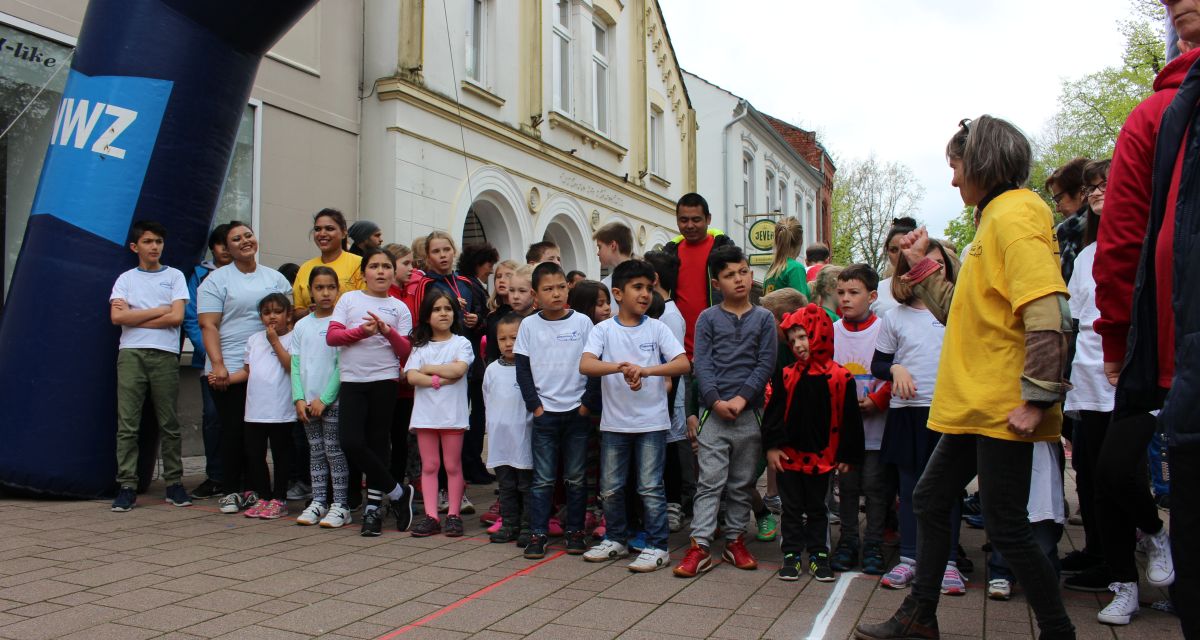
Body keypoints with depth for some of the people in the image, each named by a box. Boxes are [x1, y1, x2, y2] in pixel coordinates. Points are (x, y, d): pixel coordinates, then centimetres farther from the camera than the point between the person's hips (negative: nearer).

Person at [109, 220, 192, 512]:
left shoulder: (174, 276, 10)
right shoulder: (125, 279, 13)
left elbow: (176, 317, -3)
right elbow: (117, 316, -3)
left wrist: (134, 317, -2)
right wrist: (158, 311, -3)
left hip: (164, 355, -1)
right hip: (131, 355, 1)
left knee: (169, 424, 3)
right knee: (127, 424, -3)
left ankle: (174, 484, 10)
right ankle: (127, 487, 1)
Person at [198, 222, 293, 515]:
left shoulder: (275, 278, 13)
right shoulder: (216, 280, 1)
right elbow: (208, 326, -6)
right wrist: (217, 365, -16)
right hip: (229, 370, -3)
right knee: (233, 430, 0)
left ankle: (252, 488, 17)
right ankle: (231, 491, 10)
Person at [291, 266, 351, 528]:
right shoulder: (302, 325, 9)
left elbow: (342, 365, -9)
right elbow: (295, 364, 8)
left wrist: (323, 399, -12)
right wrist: (299, 399, -3)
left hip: (334, 401, -5)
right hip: (308, 402, 5)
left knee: (335, 451, -2)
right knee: (315, 452, 11)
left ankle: (340, 505, 4)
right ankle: (318, 502, 19)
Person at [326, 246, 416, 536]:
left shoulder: (399, 307, 8)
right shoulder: (349, 299, 10)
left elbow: (406, 351, 2)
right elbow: (331, 336, 0)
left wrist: (388, 331, -14)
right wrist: (361, 331, -14)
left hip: (384, 381, -1)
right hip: (352, 381, 1)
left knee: (377, 443, 3)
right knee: (351, 443, -10)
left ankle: (373, 507, 17)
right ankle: (398, 493, 5)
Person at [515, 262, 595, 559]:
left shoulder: (582, 322, 0)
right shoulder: (529, 325, 2)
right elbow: (523, 369, 3)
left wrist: (588, 403, -4)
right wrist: (534, 405, -4)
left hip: (577, 411, 0)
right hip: (544, 412, 0)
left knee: (576, 477, 7)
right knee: (543, 478, 3)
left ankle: (575, 531, 18)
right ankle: (538, 534, 11)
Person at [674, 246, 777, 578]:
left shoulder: (764, 318, 6)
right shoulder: (707, 318, 4)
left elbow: (766, 364, -1)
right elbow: (702, 363, -3)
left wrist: (741, 398, -12)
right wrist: (715, 401, -15)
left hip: (749, 412, 2)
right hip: (714, 411, -2)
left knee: (742, 483, 11)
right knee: (710, 481, -3)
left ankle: (735, 540, 23)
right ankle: (699, 547, -1)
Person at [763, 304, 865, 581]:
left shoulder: (840, 377, -7)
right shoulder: (786, 376, -2)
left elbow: (850, 419, -2)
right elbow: (774, 412, -1)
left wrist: (847, 455, -1)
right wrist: (772, 445, -8)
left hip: (821, 457, -1)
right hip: (788, 455, 1)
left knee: (816, 508, 13)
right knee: (791, 508, 10)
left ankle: (818, 554, 24)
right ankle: (792, 554, 19)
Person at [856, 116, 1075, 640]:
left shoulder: (1014, 214, -13)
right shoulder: (993, 220, 17)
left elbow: (1045, 313, -24)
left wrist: (1037, 397, -25)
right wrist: (923, 268, 15)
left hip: (1002, 408, -10)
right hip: (975, 406, 10)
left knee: (1004, 525, -2)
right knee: (930, 500, 14)